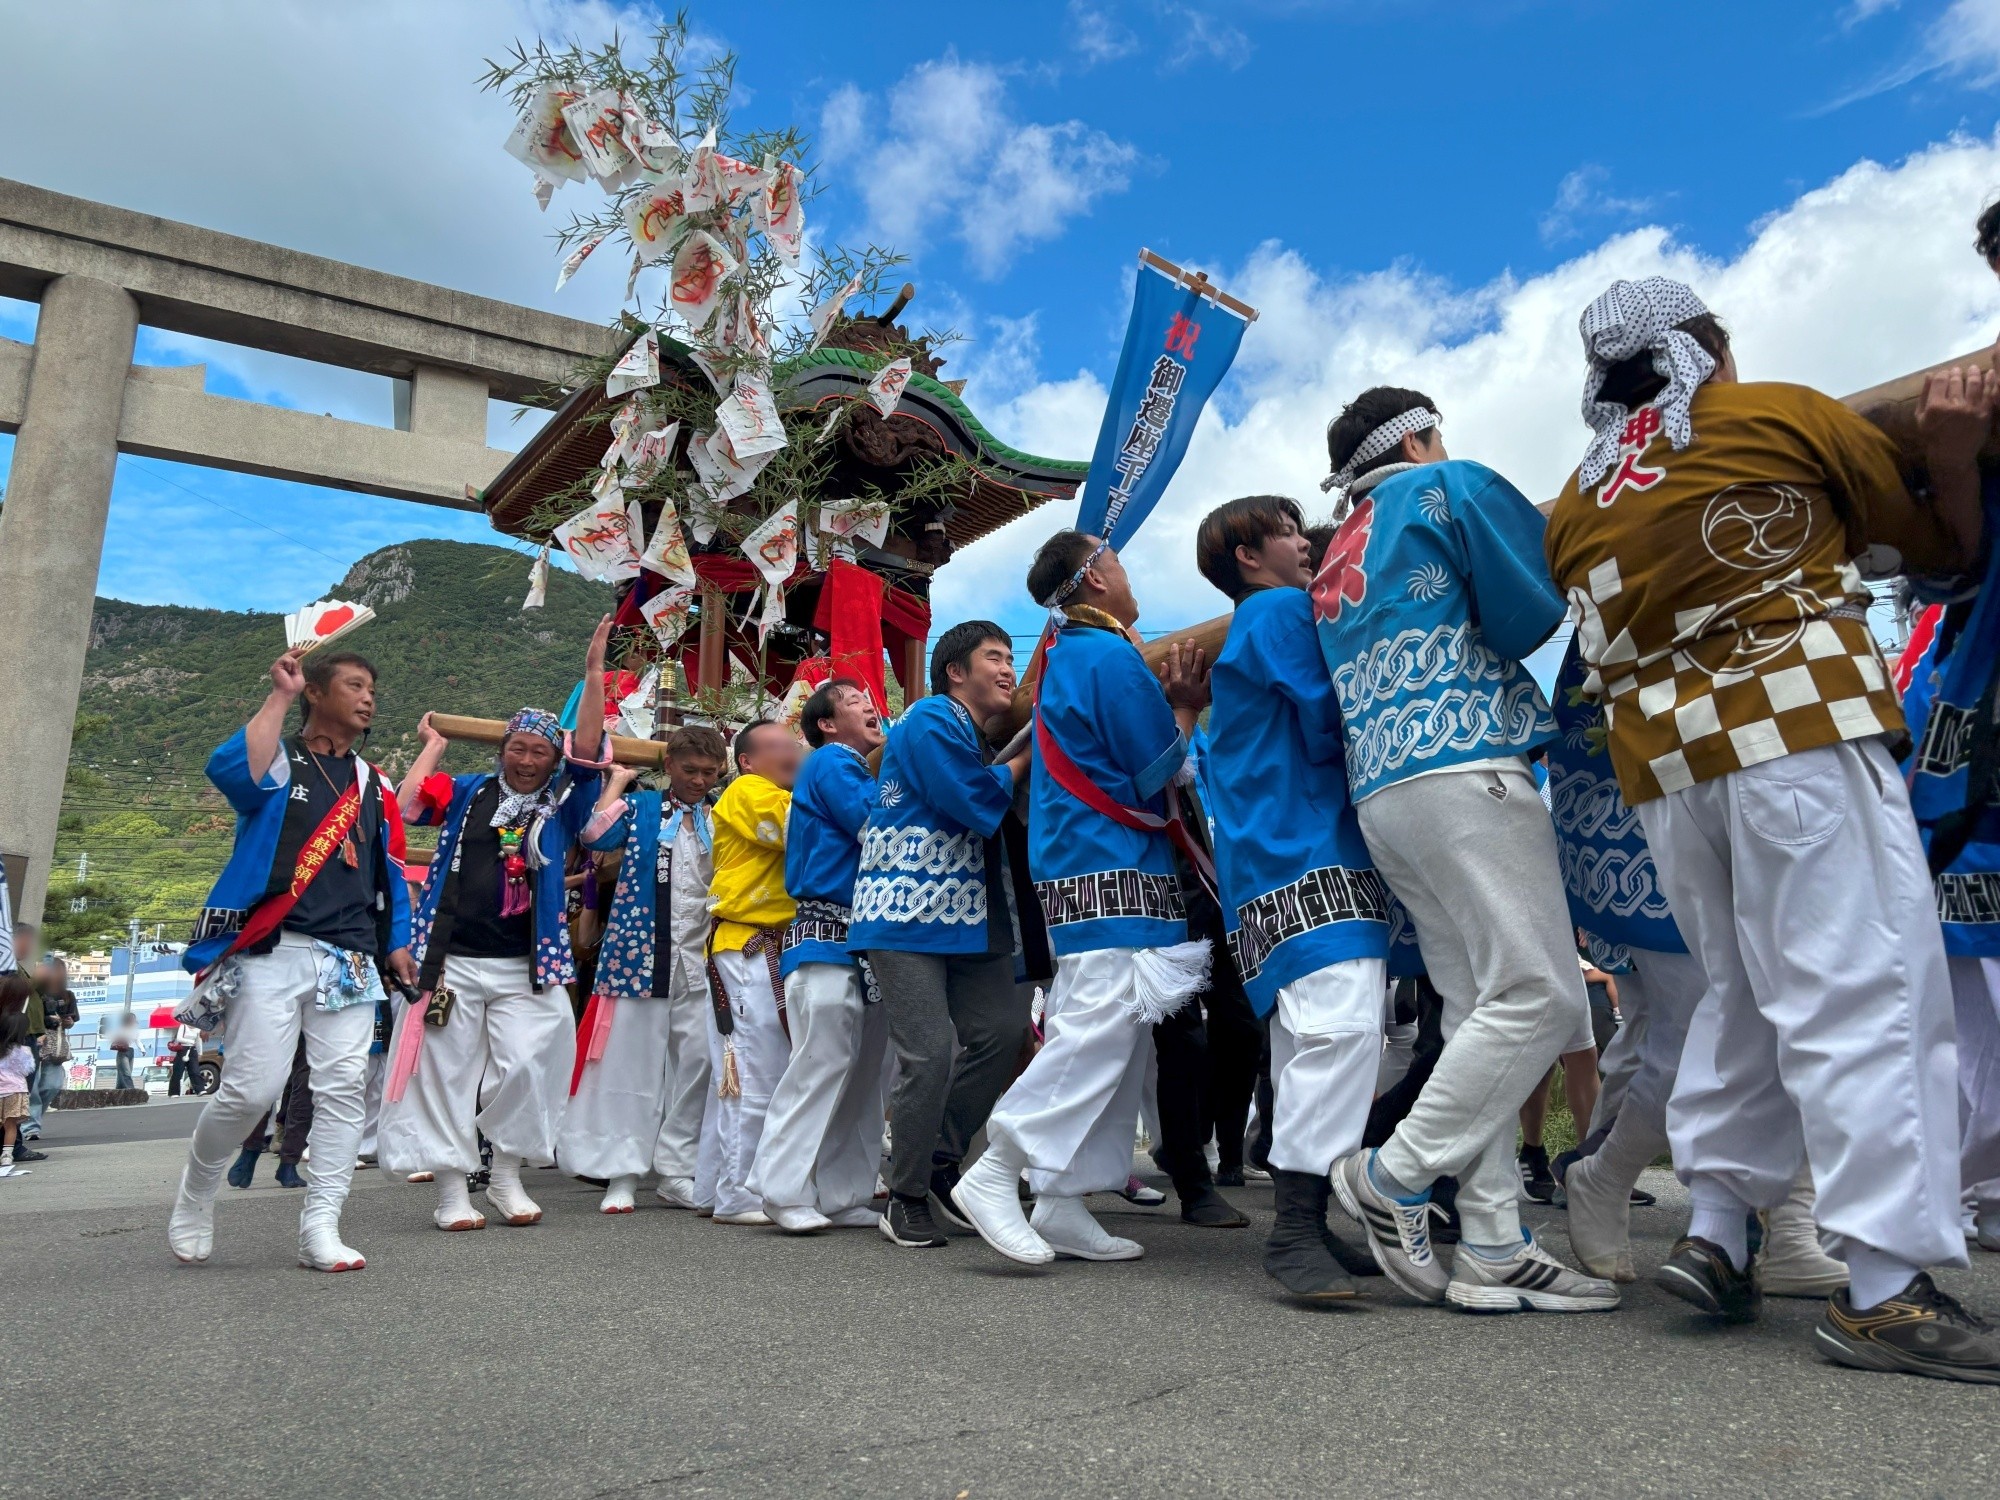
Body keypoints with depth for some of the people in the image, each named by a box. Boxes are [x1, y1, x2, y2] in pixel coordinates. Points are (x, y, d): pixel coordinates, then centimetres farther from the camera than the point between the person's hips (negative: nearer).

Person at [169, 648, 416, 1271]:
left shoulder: (373, 784, 21)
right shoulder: (278, 759, 5)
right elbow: (231, 772, -21)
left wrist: (397, 943, 15)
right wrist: (279, 697, -14)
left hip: (348, 958, 5)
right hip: (271, 951, -5)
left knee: (343, 1088, -5)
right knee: (252, 1087, -9)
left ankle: (320, 1227, 0)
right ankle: (196, 1192, 19)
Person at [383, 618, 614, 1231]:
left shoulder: (562, 805, 7)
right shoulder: (468, 793, 9)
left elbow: (588, 751, -6)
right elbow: (400, 809, -3)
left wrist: (594, 672, -13)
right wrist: (433, 747, 5)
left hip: (526, 970, 0)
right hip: (452, 962, 0)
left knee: (527, 1069, -7)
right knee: (449, 1073, 3)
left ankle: (507, 1176, 12)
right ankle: (453, 1190, 13)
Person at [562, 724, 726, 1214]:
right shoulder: (639, 807, 6)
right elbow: (595, 835, -13)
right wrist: (617, 782, -3)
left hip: (701, 960, 2)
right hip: (640, 953, -2)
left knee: (698, 1063, 0)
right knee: (632, 1064, 2)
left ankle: (676, 1172, 12)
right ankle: (623, 1173, 12)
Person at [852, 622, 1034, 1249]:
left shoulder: (985, 738, 18)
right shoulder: (931, 721, -9)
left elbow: (999, 818, 16)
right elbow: (978, 804, -17)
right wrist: (1023, 761, -1)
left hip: (968, 917, 9)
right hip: (907, 914, -8)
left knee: (1002, 1032, 0)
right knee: (930, 1052, -9)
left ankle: (939, 1157, 19)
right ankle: (907, 1198, 7)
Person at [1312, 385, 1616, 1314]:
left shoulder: (1336, 563, 27)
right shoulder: (1449, 485, 6)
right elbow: (1532, 610, -1)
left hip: (1377, 793, 9)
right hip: (1464, 767, -8)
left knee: (1481, 1010, 5)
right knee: (1539, 995, -9)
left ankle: (1492, 1252, 2)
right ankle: (1393, 1176, -7)